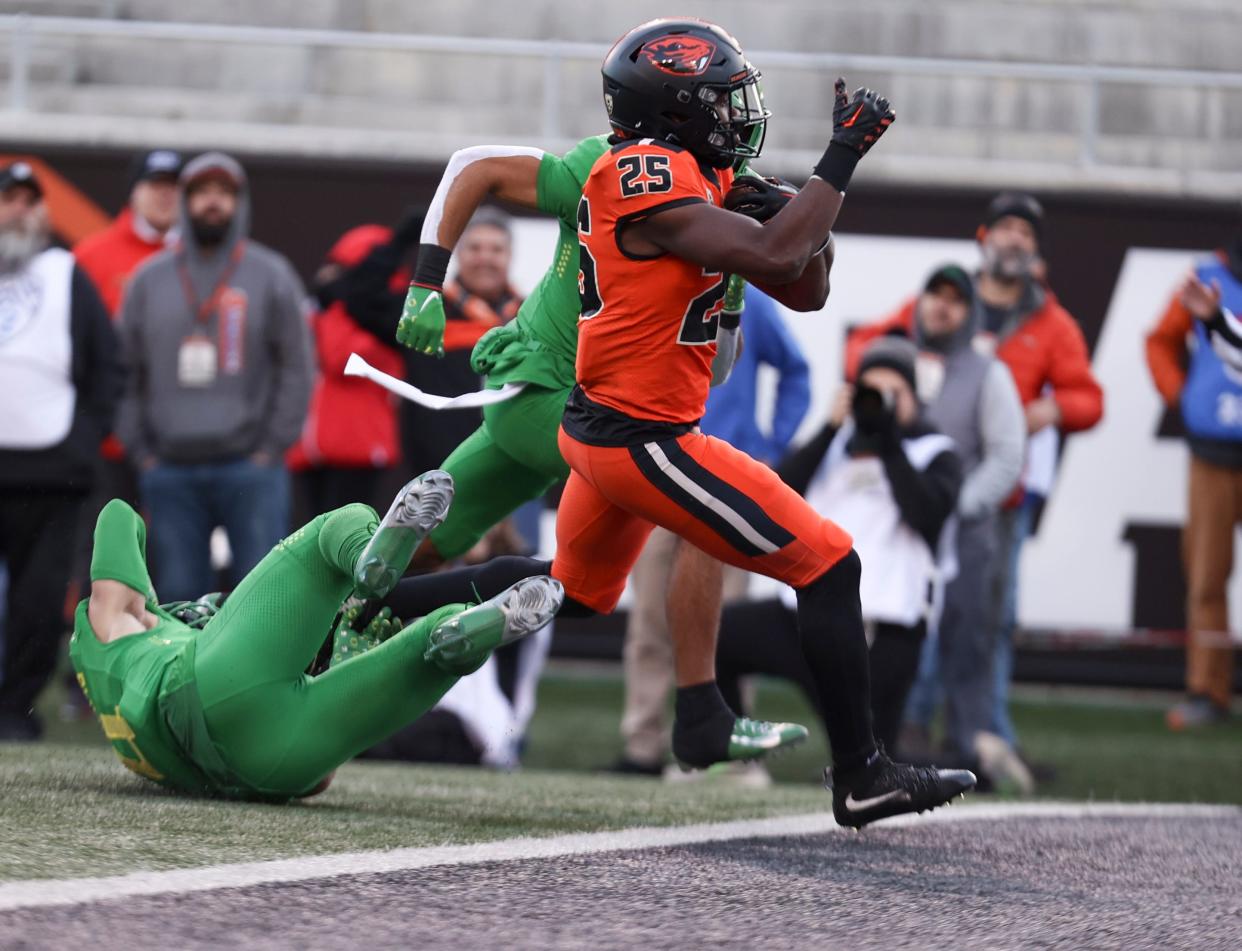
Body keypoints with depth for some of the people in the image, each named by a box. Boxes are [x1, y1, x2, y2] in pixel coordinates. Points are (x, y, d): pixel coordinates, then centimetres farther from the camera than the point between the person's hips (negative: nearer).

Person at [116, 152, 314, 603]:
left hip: (250, 468, -2)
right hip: (170, 472, 3)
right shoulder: (150, 278, 12)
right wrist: (141, 451, 3)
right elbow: (127, 374, 12)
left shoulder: (272, 275, 5)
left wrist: (271, 448, -5)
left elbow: (296, 369, 3)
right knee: (179, 593, 4)